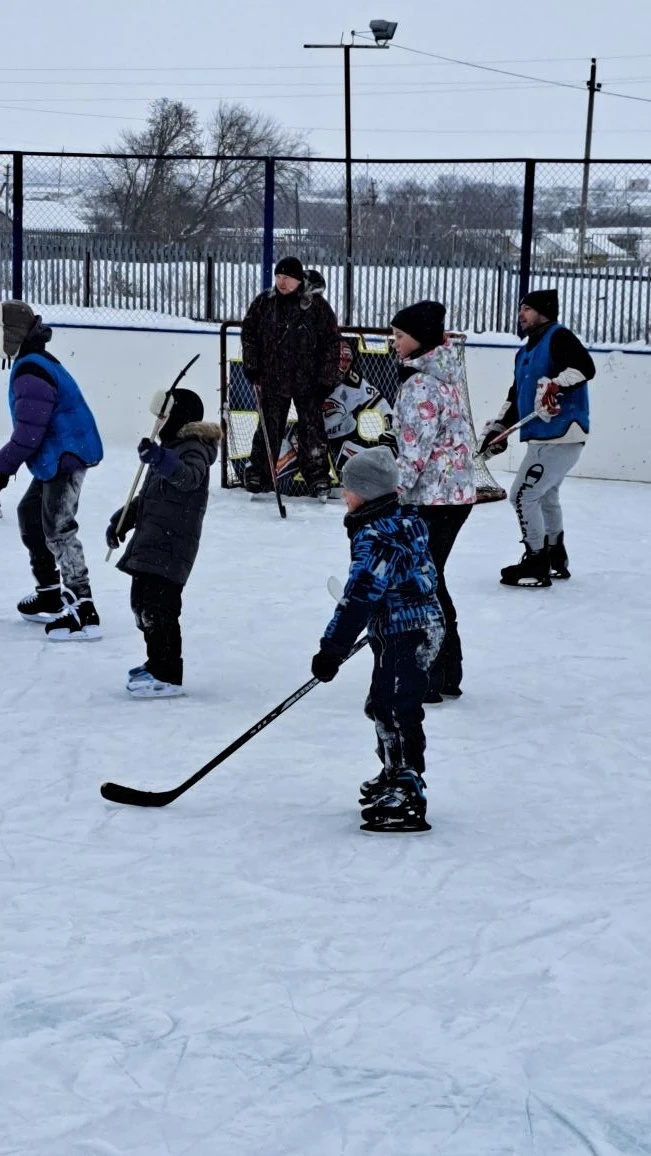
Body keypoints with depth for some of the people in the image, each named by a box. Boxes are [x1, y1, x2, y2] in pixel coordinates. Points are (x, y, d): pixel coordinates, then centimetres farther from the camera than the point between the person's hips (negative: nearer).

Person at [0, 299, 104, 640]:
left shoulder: (31, 372, -21)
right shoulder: (36, 363, 13)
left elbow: (29, 430, -24)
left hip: (64, 458, -11)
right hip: (57, 457, 11)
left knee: (58, 530, -14)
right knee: (30, 514, 22)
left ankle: (83, 611, -18)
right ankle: (49, 593, 30)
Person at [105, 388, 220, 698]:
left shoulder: (195, 450, -10)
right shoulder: (171, 447, 21)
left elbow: (189, 476, -35)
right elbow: (147, 495, 29)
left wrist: (162, 461, -52)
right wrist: (123, 519, 22)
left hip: (172, 547, -10)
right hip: (150, 542, 10)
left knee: (159, 607, -12)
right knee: (142, 602, 17)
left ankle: (168, 676, -9)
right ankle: (157, 662, 30)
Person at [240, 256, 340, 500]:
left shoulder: (317, 305, -8)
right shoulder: (263, 303, 0)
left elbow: (331, 343, -5)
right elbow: (249, 333, 11)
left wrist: (327, 379, -7)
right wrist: (251, 365, 3)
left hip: (308, 381, -2)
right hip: (273, 380, 2)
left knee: (312, 430, 3)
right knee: (269, 429, 8)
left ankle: (318, 476, 12)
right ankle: (257, 474, 16)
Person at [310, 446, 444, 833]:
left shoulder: (374, 537, -21)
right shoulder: (406, 520, 10)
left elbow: (360, 597, -24)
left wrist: (333, 648, -21)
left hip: (405, 637, -11)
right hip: (423, 624, 11)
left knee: (397, 711, -8)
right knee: (382, 704, 22)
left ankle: (406, 798, -8)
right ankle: (394, 774, 36)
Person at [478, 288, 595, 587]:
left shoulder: (558, 337, -9)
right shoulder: (525, 353, 19)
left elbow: (584, 367, -24)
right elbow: (516, 396, 23)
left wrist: (555, 386, -34)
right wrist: (498, 428, 16)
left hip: (561, 435, -10)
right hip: (545, 436, 10)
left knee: (523, 495, -10)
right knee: (545, 496, 22)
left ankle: (536, 565, -3)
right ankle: (556, 560, 36)